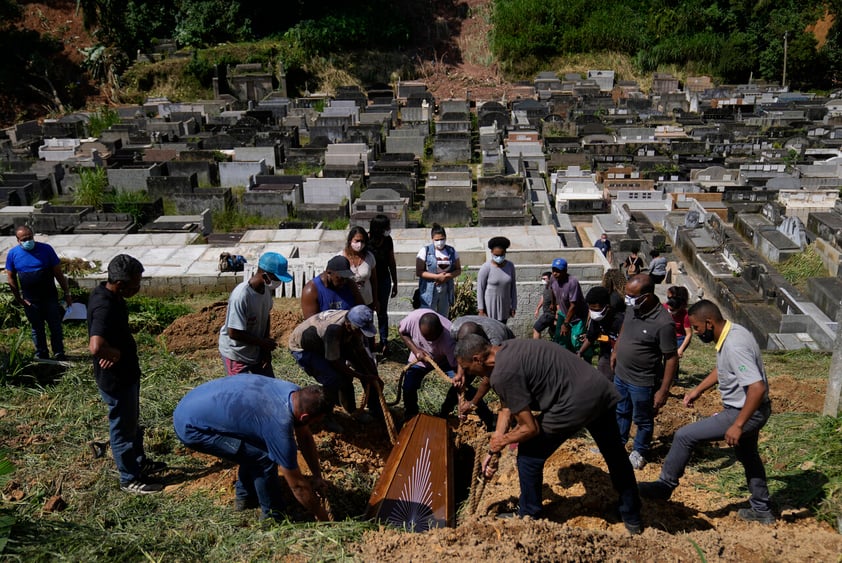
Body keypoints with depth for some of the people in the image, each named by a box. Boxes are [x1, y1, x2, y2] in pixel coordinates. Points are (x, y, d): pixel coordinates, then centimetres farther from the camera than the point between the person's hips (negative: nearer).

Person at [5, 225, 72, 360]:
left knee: (55, 326, 5)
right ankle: (41, 354, 26)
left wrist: (66, 293, -2)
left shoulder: (46, 249, -7)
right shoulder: (13, 253, -3)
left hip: (50, 297, -1)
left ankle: (59, 353, 18)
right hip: (30, 300, 1)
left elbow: (58, 273, -3)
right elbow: (11, 277, 5)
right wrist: (18, 298, 0)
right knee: (37, 328, 13)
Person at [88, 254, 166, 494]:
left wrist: (114, 353, -9)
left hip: (126, 373, 9)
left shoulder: (107, 293, 0)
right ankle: (129, 479, 24)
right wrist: (117, 353, -24)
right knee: (123, 428, 8)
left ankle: (140, 462, 44)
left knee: (133, 422, 25)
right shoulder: (105, 306, -31)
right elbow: (96, 347, -45)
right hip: (116, 379, -9)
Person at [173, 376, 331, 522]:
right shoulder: (280, 426, -27)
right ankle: (274, 517, 6)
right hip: (191, 427, -9)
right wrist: (323, 518, -2)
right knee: (263, 458, -11)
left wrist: (317, 477, 17)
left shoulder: (295, 392, -5)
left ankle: (244, 497, 31)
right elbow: (297, 485, -15)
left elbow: (305, 437, 12)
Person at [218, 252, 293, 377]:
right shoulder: (241, 296, -31)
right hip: (237, 356, -7)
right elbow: (233, 333, -27)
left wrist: (267, 348, 0)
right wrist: (263, 342, -18)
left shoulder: (267, 289, -7)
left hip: (258, 351, 7)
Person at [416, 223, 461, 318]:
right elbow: (419, 272, -11)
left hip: (446, 291, 4)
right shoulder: (425, 251, -6)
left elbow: (458, 270, 9)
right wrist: (437, 277, -19)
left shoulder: (452, 251, 5)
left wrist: (449, 276, -13)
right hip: (429, 291, -4)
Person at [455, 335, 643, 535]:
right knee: (616, 456, 27)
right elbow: (508, 407, 18)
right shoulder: (509, 348, 11)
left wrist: (502, 441, 6)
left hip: (575, 405, -9)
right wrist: (494, 449, 17)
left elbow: (530, 429, -12)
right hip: (603, 391, 9)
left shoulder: (502, 374, -17)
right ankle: (632, 519, 46)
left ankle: (528, 518, 31)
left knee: (529, 457, 13)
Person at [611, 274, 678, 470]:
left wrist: (663, 390, -21)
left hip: (642, 382, -7)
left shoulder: (663, 323, -30)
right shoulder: (632, 307, -9)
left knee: (643, 420, 18)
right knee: (621, 412, 26)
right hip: (621, 374, 7)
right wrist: (615, 351, 19)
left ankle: (639, 451, 41)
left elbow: (671, 358, -23)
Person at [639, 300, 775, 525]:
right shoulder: (729, 333, 1)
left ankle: (665, 486, 7)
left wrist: (737, 426, -31)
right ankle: (762, 510, 43)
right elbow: (722, 369, 20)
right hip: (748, 410, 10)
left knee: (685, 436, -8)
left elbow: (758, 388, -35)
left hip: (746, 413, -10)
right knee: (748, 456, 27)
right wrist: (698, 389, 16)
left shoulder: (735, 346, -30)